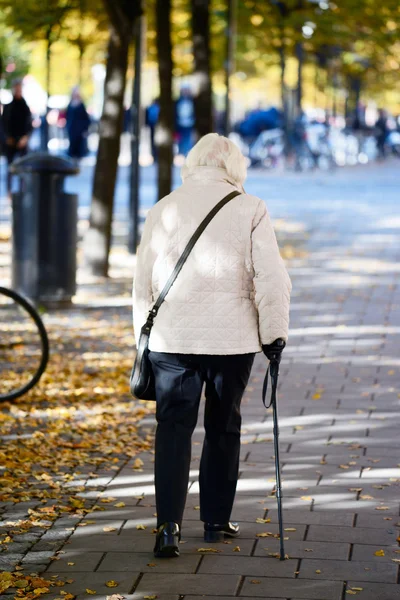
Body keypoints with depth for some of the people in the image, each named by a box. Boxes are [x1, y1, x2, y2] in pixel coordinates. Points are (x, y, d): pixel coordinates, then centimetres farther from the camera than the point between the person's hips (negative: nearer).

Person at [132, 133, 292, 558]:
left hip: (172, 339, 1)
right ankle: (216, 520, 20)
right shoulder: (250, 209, -3)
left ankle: (168, 524, -11)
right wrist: (274, 332, 4)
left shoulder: (163, 210, 5)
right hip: (232, 339, -1)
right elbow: (271, 279, -6)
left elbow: (143, 282, 9)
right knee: (223, 428, 12)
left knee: (173, 428, 2)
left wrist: (144, 338, 18)